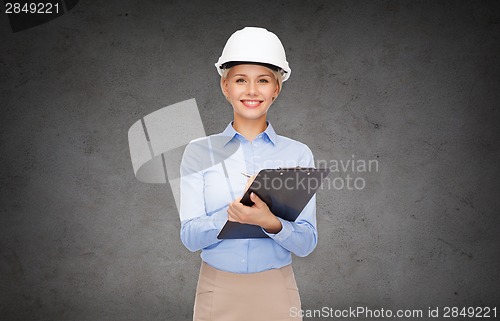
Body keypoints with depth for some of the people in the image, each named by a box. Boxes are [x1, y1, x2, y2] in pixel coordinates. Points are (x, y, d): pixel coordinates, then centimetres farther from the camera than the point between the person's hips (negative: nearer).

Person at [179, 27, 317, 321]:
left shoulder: (298, 154, -3)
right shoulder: (199, 152, -3)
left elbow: (306, 243, -6)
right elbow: (190, 237, -7)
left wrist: (271, 223, -27)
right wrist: (232, 212, -26)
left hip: (277, 291, 0)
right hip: (217, 289, 0)